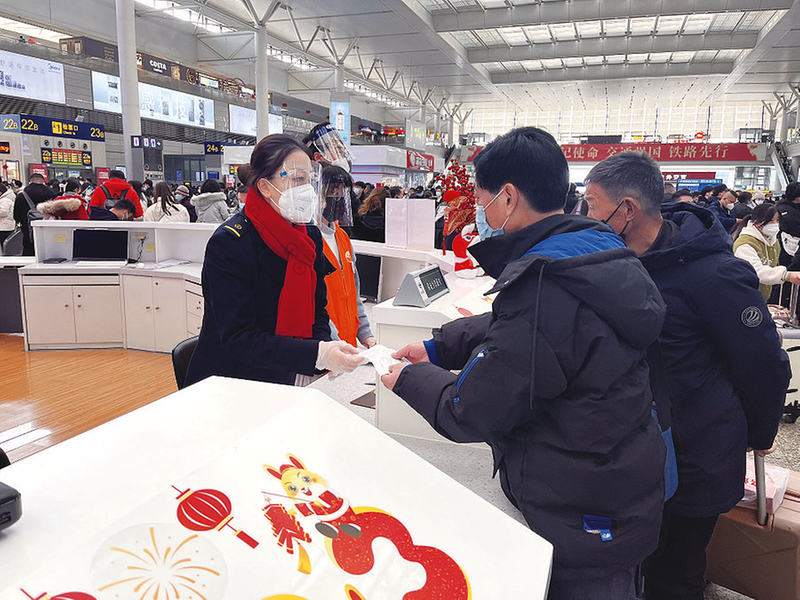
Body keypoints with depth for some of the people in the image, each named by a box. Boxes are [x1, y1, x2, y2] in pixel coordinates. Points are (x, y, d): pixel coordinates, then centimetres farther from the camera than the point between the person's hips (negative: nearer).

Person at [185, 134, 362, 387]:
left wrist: (326, 351, -15)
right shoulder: (229, 243, -19)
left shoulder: (311, 237, 1)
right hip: (227, 389, -5)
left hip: (283, 383, 5)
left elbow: (317, 310, 7)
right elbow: (237, 339, -24)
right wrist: (317, 354, -33)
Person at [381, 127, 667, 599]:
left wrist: (409, 379, -6)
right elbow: (515, 328, 12)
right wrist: (439, 347, 9)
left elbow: (471, 415, -23)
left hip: (581, 523, -8)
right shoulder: (598, 252, 0)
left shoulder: (540, 290, -32)